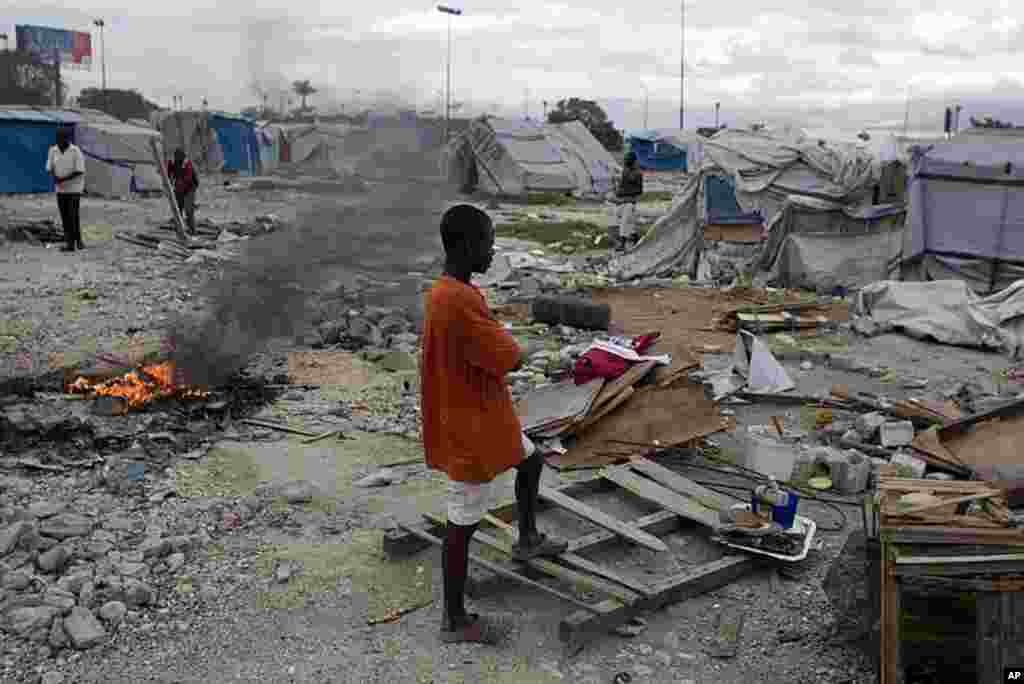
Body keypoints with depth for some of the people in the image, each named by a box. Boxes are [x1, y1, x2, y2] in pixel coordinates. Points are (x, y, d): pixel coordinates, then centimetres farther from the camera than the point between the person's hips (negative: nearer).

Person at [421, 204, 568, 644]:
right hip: (470, 430, -10)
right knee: (463, 523, 3)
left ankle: (527, 539, 49)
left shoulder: (450, 292, 4)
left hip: (483, 416, 10)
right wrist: (508, 347, -6)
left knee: (531, 459, 29)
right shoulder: (458, 301, -29)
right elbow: (511, 358, -25)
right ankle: (455, 621, 18)